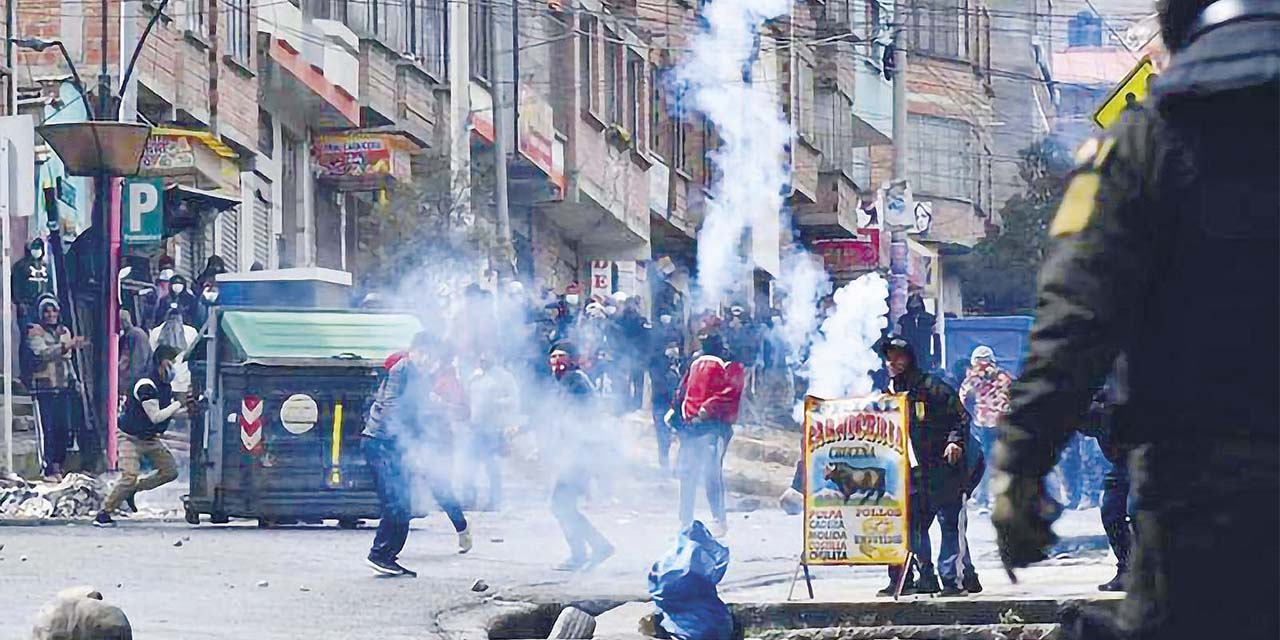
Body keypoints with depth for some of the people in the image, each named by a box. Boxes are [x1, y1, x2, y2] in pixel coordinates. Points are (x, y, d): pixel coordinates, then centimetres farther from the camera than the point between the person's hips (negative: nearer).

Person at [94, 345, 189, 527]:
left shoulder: (165, 386, 5)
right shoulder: (146, 386, -25)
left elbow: (171, 413, 14)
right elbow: (155, 417, -28)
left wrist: (187, 411, -6)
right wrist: (178, 404, -18)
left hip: (150, 438, 9)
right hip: (130, 437, -9)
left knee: (170, 471, 3)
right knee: (130, 476, -21)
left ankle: (133, 489, 16)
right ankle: (104, 514, -12)